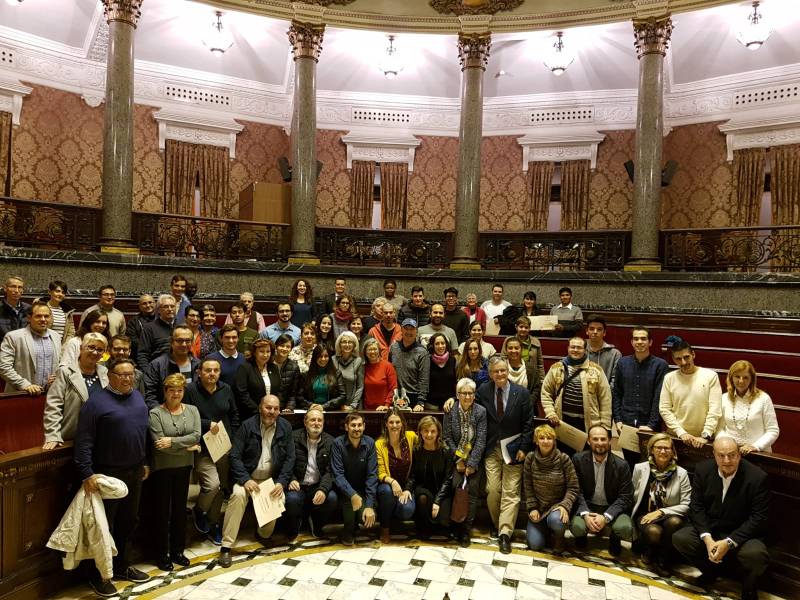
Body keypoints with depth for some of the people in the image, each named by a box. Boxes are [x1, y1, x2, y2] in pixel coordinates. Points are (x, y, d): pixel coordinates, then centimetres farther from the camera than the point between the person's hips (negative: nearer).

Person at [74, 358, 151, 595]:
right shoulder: (96, 402, -14)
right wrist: (87, 473, -20)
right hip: (107, 473, -6)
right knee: (104, 525, 6)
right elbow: (84, 441, -16)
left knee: (128, 521, 17)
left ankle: (120, 565, 33)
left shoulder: (138, 397, 8)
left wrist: (145, 463, 15)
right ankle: (99, 574, 21)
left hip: (135, 471, 6)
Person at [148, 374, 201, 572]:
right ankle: (162, 555, 19)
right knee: (162, 511, 7)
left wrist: (173, 441, -19)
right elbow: (159, 442, -18)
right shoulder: (155, 413, -9)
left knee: (180, 508, 12)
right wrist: (187, 446, -11)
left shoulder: (192, 410, 3)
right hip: (162, 468, -3)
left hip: (184, 467, 4)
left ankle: (178, 551, 25)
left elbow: (196, 436, -8)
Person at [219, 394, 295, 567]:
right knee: (238, 495, -30)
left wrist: (281, 483, -11)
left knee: (279, 498, -26)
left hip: (272, 479, 2)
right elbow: (235, 456, -9)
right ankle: (226, 546, -22)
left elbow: (290, 458, 2)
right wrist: (245, 480, -21)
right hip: (248, 477, -1)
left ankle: (263, 534, 4)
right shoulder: (247, 426, -5)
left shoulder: (285, 427, 1)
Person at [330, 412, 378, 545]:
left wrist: (370, 505, -20)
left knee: (368, 518, -21)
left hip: (363, 489, 1)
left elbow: (372, 474, -11)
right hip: (345, 489, -1)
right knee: (349, 501, -32)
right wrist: (352, 494, -36)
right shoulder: (338, 443, -13)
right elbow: (338, 475, -19)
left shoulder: (369, 443, -8)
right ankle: (347, 533, -1)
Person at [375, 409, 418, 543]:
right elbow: (381, 473, -9)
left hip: (406, 486, 1)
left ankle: (392, 519, 8)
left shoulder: (411, 437, -6)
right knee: (387, 490, -37)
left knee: (407, 510, -30)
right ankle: (384, 529, -11)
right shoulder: (379, 444, -10)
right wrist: (392, 482, -32)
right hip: (388, 485, -1)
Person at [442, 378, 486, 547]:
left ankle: (466, 530, -6)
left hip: (474, 458, 0)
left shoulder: (481, 412, -5)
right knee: (457, 486, -19)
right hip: (456, 457, 0)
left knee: (472, 488, -15)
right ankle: (457, 526, -7)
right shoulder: (450, 411, -3)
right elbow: (447, 437, -2)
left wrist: (472, 463, -12)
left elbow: (481, 440, -7)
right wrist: (458, 458, -10)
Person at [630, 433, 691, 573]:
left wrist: (661, 512, -15)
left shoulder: (681, 473, -2)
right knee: (654, 532, -35)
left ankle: (662, 559, -7)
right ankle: (648, 550, 5)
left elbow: (686, 505, -5)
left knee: (674, 522, -36)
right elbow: (631, 497, 6)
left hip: (669, 516, 1)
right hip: (645, 515, -1)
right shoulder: (640, 468, 0)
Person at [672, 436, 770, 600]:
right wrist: (707, 538, -21)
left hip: (742, 534, -3)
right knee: (679, 538, -19)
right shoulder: (703, 470, -7)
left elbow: (759, 518, -16)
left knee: (756, 555, -34)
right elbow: (696, 507, -4)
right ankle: (711, 569, 13)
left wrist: (729, 542, -25)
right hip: (709, 528, 3)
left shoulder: (758, 477, -17)